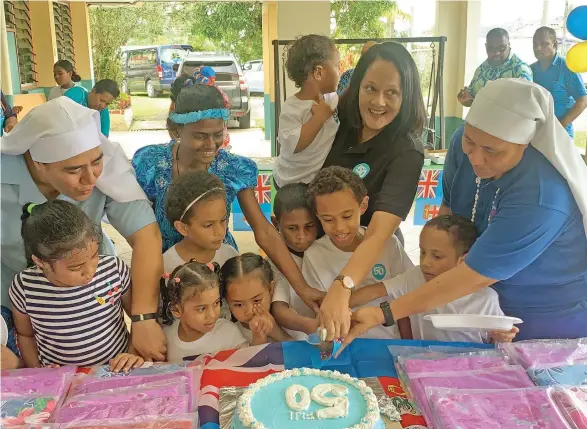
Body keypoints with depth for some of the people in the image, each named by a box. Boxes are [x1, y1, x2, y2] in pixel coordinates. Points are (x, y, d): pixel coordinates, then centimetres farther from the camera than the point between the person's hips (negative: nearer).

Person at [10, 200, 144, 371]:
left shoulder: (114, 269, -13)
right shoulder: (24, 287, -12)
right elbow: (25, 334, 8)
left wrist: (135, 352, -10)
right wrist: (38, 371, -5)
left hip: (118, 374, 0)